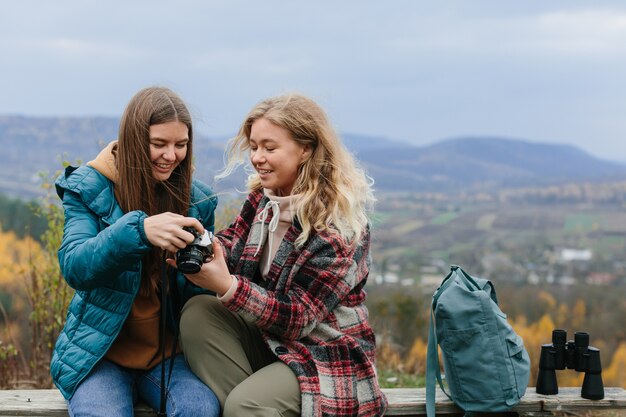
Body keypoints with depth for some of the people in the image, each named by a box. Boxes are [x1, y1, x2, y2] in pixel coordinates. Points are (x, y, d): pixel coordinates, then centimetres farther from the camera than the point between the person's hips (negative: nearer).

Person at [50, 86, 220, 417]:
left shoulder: (197, 200, 4)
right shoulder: (88, 188, -5)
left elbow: (200, 294, 7)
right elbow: (74, 267, -20)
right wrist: (138, 229, -37)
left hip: (170, 352, 2)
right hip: (102, 350, -2)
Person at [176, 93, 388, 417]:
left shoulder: (337, 227, -22)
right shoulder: (264, 195, 0)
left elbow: (298, 317, -22)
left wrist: (226, 286, -34)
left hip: (325, 357, -7)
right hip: (269, 336, 7)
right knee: (198, 313, -16)